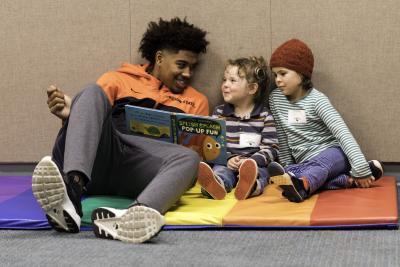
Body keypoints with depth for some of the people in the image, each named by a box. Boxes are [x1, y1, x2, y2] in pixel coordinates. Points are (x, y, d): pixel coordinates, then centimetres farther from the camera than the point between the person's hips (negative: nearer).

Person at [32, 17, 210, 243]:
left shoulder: (196, 101, 29)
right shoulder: (119, 80, 25)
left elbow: (201, 150, 21)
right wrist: (70, 114, -10)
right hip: (97, 158, 0)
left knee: (188, 158, -32)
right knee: (93, 93, -25)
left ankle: (125, 219, -64)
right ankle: (71, 186, -52)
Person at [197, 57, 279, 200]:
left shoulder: (264, 116, 8)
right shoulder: (219, 112, 15)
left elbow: (271, 148, 3)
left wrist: (250, 161, -15)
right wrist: (228, 159, -12)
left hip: (255, 163, -1)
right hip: (225, 163, 1)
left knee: (259, 172, -34)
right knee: (219, 170, -32)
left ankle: (250, 185, -68)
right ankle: (216, 184, -65)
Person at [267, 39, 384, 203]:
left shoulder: (316, 99, -10)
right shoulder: (276, 99, 5)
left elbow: (342, 132, -19)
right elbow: (282, 137, 14)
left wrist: (360, 167, -29)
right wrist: (287, 169, 10)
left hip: (333, 154, -5)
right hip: (307, 163, 5)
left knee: (320, 163, -43)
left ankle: (299, 187, -73)